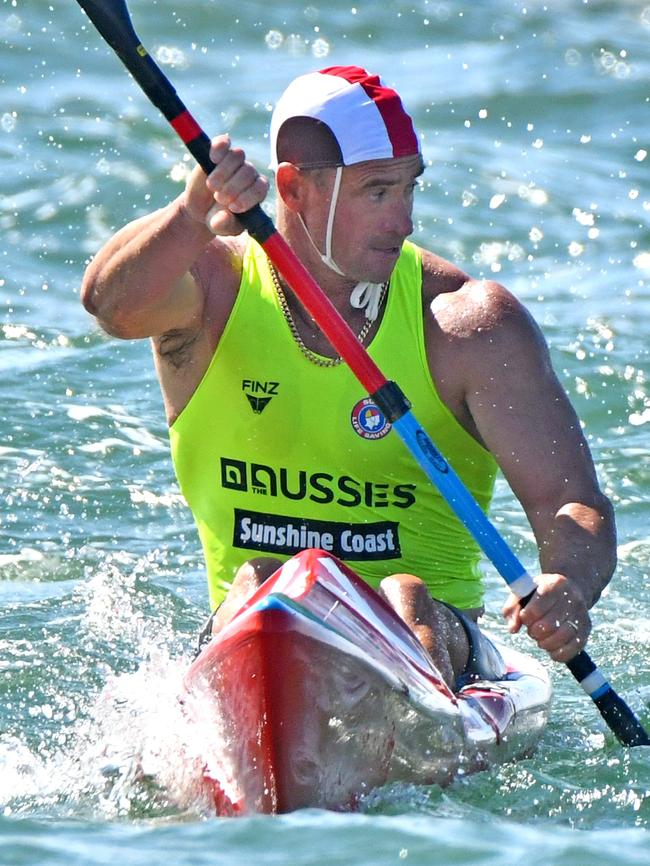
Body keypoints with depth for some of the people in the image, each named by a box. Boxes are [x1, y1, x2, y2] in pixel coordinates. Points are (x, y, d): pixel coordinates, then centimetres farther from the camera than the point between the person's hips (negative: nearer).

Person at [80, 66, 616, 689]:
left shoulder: (471, 322, -2)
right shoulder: (214, 290, 0)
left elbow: (573, 503, -8)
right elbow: (111, 302, -23)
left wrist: (568, 588, -31)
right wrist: (195, 218, -44)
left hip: (437, 637, -1)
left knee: (405, 597, -32)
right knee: (258, 588, -31)